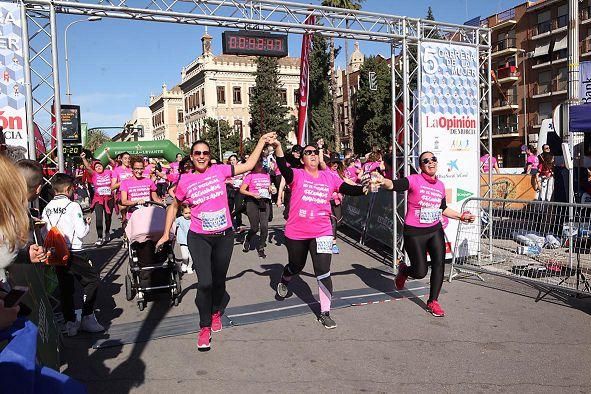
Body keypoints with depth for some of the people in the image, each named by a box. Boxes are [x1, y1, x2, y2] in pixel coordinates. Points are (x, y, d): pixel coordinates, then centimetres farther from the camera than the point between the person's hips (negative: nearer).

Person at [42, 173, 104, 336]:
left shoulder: (47, 209, 7)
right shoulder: (73, 206, -11)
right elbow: (81, 233, -13)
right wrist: (87, 224, 5)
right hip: (74, 253, -6)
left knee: (65, 287, 13)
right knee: (92, 279, 7)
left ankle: (70, 323, 18)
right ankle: (87, 318, 5)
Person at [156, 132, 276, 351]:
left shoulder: (219, 170, -4)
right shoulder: (185, 181, -5)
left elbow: (247, 165, 3)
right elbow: (174, 206, 10)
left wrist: (262, 142, 2)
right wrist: (166, 234, 11)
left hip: (224, 236, 2)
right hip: (199, 238, -2)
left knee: (219, 280, 15)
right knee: (205, 282, -11)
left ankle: (215, 312, 44)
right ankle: (205, 327, 10)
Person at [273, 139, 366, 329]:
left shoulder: (329, 177, 2)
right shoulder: (297, 175, -8)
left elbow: (348, 189, -2)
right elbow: (283, 168, -28)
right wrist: (278, 147, -44)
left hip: (322, 233, 1)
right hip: (296, 233, -1)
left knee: (323, 273, -6)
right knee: (296, 266, 22)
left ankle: (325, 313, 8)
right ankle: (284, 280, 58)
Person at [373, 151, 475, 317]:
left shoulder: (440, 185, 7)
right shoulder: (414, 180, -12)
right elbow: (394, 185, -31)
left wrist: (460, 216, 22)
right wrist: (384, 182, -52)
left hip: (435, 230, 5)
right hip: (414, 233, -5)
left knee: (439, 263, -5)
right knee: (420, 272, -2)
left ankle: (433, 302, 13)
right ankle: (403, 270, 35)